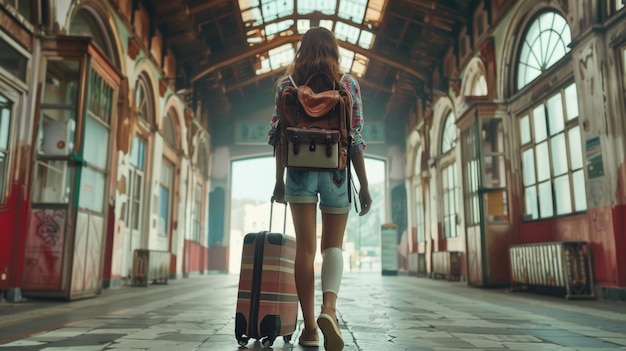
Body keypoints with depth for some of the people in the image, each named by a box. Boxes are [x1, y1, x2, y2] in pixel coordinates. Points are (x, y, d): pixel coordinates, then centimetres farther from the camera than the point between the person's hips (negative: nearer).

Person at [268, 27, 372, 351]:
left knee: (305, 247, 3)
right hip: (336, 171, 0)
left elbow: (278, 133, 2)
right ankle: (329, 307, -16)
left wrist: (279, 179, 8)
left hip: (299, 170, 1)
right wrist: (364, 185, 1)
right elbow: (355, 138, -1)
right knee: (333, 245, 9)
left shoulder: (286, 83, 6)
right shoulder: (348, 83, 4)